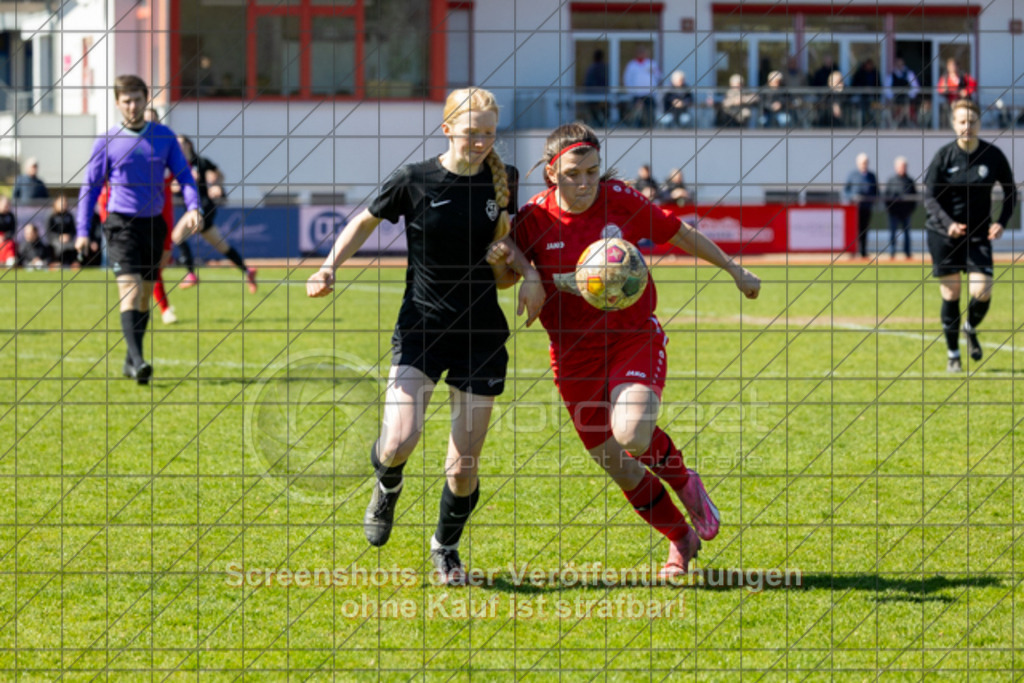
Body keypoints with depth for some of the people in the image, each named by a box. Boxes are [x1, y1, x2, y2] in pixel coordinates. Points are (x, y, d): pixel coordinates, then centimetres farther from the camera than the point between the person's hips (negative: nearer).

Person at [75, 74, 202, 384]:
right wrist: (83, 231, -2)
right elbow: (90, 186, 4)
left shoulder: (164, 136, 5)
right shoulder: (106, 142, -2)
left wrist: (193, 207, -11)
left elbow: (183, 175, 8)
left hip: (153, 222, 4)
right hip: (121, 223, -4)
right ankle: (137, 360, -27)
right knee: (130, 290, -18)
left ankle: (131, 361, 22)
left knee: (145, 295, 10)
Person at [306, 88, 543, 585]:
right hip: (421, 326, -2)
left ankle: (445, 546, 30)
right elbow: (366, 222, 8)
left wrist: (530, 277, 0)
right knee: (398, 443, -21)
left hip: (482, 333, 2)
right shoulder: (415, 181, -8)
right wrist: (330, 267, -7)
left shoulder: (502, 181, 1)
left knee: (464, 465, 1)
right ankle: (387, 488, 18)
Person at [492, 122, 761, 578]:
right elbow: (505, 281, 6)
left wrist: (735, 271, 13)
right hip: (575, 355, 2)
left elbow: (678, 233, 4)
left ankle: (684, 482, 5)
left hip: (635, 338, -2)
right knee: (619, 469, 6)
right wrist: (502, 261, -18)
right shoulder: (535, 219, -8)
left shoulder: (619, 200, -11)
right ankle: (681, 539, 31)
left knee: (631, 436, -28)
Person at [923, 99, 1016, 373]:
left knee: (982, 293, -12)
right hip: (943, 235, -1)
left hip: (978, 235, 1)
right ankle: (952, 354, 18)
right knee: (950, 295, 1)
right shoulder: (944, 155, -8)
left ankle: (971, 329, 22)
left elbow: (1010, 192, 8)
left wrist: (1001, 222, -8)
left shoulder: (993, 155, -4)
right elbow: (930, 196, -7)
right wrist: (948, 223, -23)